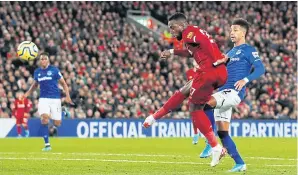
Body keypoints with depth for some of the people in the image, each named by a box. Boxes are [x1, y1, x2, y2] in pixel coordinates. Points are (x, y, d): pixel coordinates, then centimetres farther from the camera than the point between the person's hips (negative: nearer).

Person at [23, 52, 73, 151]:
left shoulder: (54, 70, -4)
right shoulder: (37, 72, 7)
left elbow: (63, 83, 2)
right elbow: (35, 84, 25)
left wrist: (67, 96, -8)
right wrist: (28, 93, 10)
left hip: (55, 98, -2)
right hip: (43, 98, 2)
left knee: (57, 123, -3)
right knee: (44, 118, -23)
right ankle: (47, 144, -16)